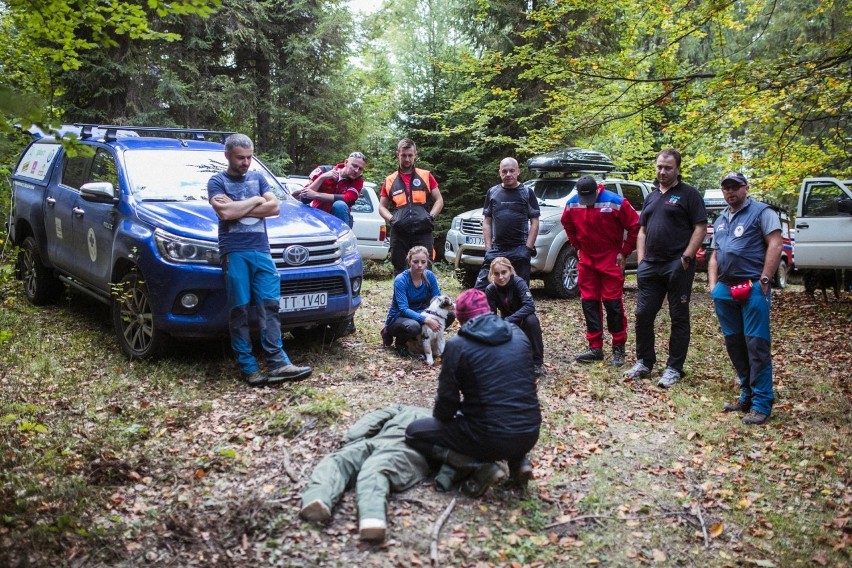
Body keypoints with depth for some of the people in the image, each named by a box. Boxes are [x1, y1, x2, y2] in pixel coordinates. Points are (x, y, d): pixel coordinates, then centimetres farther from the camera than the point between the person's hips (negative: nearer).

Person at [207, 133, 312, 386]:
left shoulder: (258, 177, 20)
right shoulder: (217, 182, 8)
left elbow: (274, 207, 4)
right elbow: (225, 213, -11)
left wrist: (236, 208, -3)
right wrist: (256, 201, 0)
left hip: (261, 250, 3)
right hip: (234, 252, -3)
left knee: (269, 305, -5)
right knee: (239, 309, -3)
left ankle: (277, 362, -9)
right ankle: (248, 366, 0)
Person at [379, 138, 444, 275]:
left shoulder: (426, 176, 10)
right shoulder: (390, 181, 13)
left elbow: (439, 200, 11)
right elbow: (382, 206, 16)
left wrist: (431, 216, -6)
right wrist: (392, 219, -3)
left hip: (423, 233, -2)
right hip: (399, 234, 2)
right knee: (399, 270, 8)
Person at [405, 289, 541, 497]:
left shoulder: (458, 344, -8)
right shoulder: (519, 334, 7)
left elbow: (447, 398, -5)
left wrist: (440, 417, 18)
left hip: (490, 437, -5)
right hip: (529, 434, 6)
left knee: (414, 433, 12)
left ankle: (479, 466, -4)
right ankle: (519, 461, 14)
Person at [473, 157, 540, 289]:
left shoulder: (527, 193, 5)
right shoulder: (492, 193, 11)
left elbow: (534, 223, 3)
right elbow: (487, 222, 12)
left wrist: (528, 248, -7)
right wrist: (488, 247, 2)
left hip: (520, 250, -2)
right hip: (496, 249, 2)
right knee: (480, 288, -6)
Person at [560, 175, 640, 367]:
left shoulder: (615, 202, -16)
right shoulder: (572, 205, -3)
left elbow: (635, 226, -9)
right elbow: (568, 226, 18)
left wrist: (624, 252, -7)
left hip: (611, 260, -5)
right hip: (586, 260, 5)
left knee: (613, 302, -4)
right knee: (589, 303, 5)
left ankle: (619, 348, 6)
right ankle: (595, 348, 13)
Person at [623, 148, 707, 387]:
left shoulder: (689, 194, -1)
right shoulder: (651, 197, 18)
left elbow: (700, 228, -8)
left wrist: (686, 257, -16)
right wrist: (641, 259, 9)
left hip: (677, 266, -6)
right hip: (651, 266, 6)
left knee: (679, 317, 2)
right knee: (643, 314, 7)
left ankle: (674, 368, 9)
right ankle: (644, 362, 20)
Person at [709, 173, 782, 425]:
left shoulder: (761, 212, 0)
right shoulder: (720, 220, 22)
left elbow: (776, 245, -9)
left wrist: (764, 280, -15)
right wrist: (713, 284, 11)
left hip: (752, 288, -7)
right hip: (725, 290, 7)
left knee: (756, 344, -9)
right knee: (734, 344, 10)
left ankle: (761, 404, -5)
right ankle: (746, 396, 20)